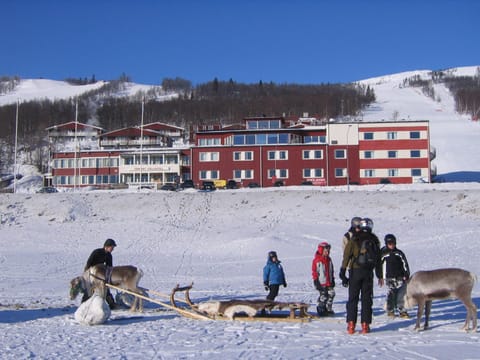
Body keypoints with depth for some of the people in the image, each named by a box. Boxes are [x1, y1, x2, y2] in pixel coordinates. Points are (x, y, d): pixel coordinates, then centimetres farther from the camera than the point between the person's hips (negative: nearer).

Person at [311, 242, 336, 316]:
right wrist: (316, 281, -11)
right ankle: (321, 309, 8)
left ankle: (328, 308, 18)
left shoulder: (329, 260, 12)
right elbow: (314, 271, -8)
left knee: (331, 294, 5)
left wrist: (333, 279, 17)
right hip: (321, 282, -6)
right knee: (323, 296, -5)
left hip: (329, 282, 7)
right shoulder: (316, 260, -8)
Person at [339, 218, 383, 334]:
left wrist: (342, 272, -4)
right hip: (368, 273, 2)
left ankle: (351, 324, -1)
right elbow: (378, 260, 9)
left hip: (355, 272, -2)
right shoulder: (375, 240, 6)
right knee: (367, 299, 7)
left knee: (353, 298, 4)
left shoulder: (354, 239, -3)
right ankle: (365, 325, 5)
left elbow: (346, 256, -7)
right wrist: (380, 276, 15)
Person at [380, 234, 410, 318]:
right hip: (389, 278, -2)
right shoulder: (383, 254, 5)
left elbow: (405, 264, 12)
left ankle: (402, 311, 5)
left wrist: (406, 275, 5)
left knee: (401, 294, -3)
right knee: (391, 293, -8)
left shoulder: (399, 253, 10)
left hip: (400, 277, 2)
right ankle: (390, 311, 2)